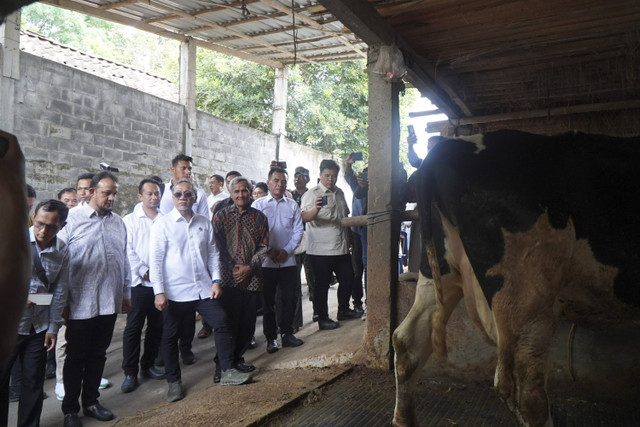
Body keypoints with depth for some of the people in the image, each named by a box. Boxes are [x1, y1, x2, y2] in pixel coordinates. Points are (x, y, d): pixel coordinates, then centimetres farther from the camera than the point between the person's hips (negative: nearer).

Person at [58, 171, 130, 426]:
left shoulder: (118, 223, 8)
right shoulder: (72, 218, -6)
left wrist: (126, 294, 14)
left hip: (109, 303, 4)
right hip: (80, 304, -4)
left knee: (98, 355, 16)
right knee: (75, 358, 10)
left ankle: (90, 402, 33)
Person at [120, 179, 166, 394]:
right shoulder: (130, 220, 2)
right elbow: (128, 250, -4)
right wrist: (144, 271, -11)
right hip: (140, 282, -2)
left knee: (156, 326, 12)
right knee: (133, 327, 1)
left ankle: (148, 365, 27)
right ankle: (130, 373, 12)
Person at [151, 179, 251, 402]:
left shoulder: (204, 222, 7)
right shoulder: (163, 223, -5)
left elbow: (213, 253, 11)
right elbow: (155, 260, -7)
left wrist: (216, 280, 1)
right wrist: (159, 292, -13)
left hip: (203, 288, 3)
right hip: (174, 291, -3)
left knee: (221, 323, -1)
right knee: (170, 337, 7)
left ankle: (228, 371, 12)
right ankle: (174, 382, 24)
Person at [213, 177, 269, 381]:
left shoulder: (259, 217, 8)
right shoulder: (221, 216, 3)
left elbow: (264, 247, 4)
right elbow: (217, 245, -2)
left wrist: (249, 267, -8)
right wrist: (232, 267, -10)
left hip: (252, 278, 3)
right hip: (228, 278, -2)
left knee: (248, 323, 9)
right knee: (228, 322, -1)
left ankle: (238, 358, 27)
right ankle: (222, 364, 13)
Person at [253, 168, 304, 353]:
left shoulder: (292, 205, 8)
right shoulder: (258, 205, 2)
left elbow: (298, 231, 5)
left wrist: (287, 250, -7)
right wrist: (269, 251, -12)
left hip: (288, 260, 2)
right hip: (266, 261, -2)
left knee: (289, 298, 6)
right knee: (268, 301, 5)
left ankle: (287, 333, 21)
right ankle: (271, 337, 16)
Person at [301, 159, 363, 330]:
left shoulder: (339, 193, 13)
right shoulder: (312, 194, -9)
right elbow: (304, 217, -23)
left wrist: (349, 239, 21)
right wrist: (316, 209, -44)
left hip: (341, 247, 7)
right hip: (321, 250, -7)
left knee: (347, 278, 14)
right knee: (322, 284, 2)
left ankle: (343, 310, 32)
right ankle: (322, 318, 15)